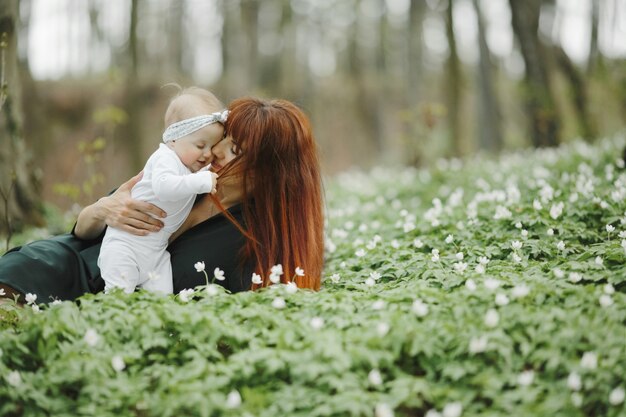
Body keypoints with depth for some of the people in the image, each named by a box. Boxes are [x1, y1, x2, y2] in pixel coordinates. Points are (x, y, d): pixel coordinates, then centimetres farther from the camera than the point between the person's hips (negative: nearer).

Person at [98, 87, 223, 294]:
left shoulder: (190, 167, 10)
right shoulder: (165, 159, -18)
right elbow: (164, 186, -40)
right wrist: (202, 182, -38)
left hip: (157, 249, 8)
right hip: (126, 241, -8)